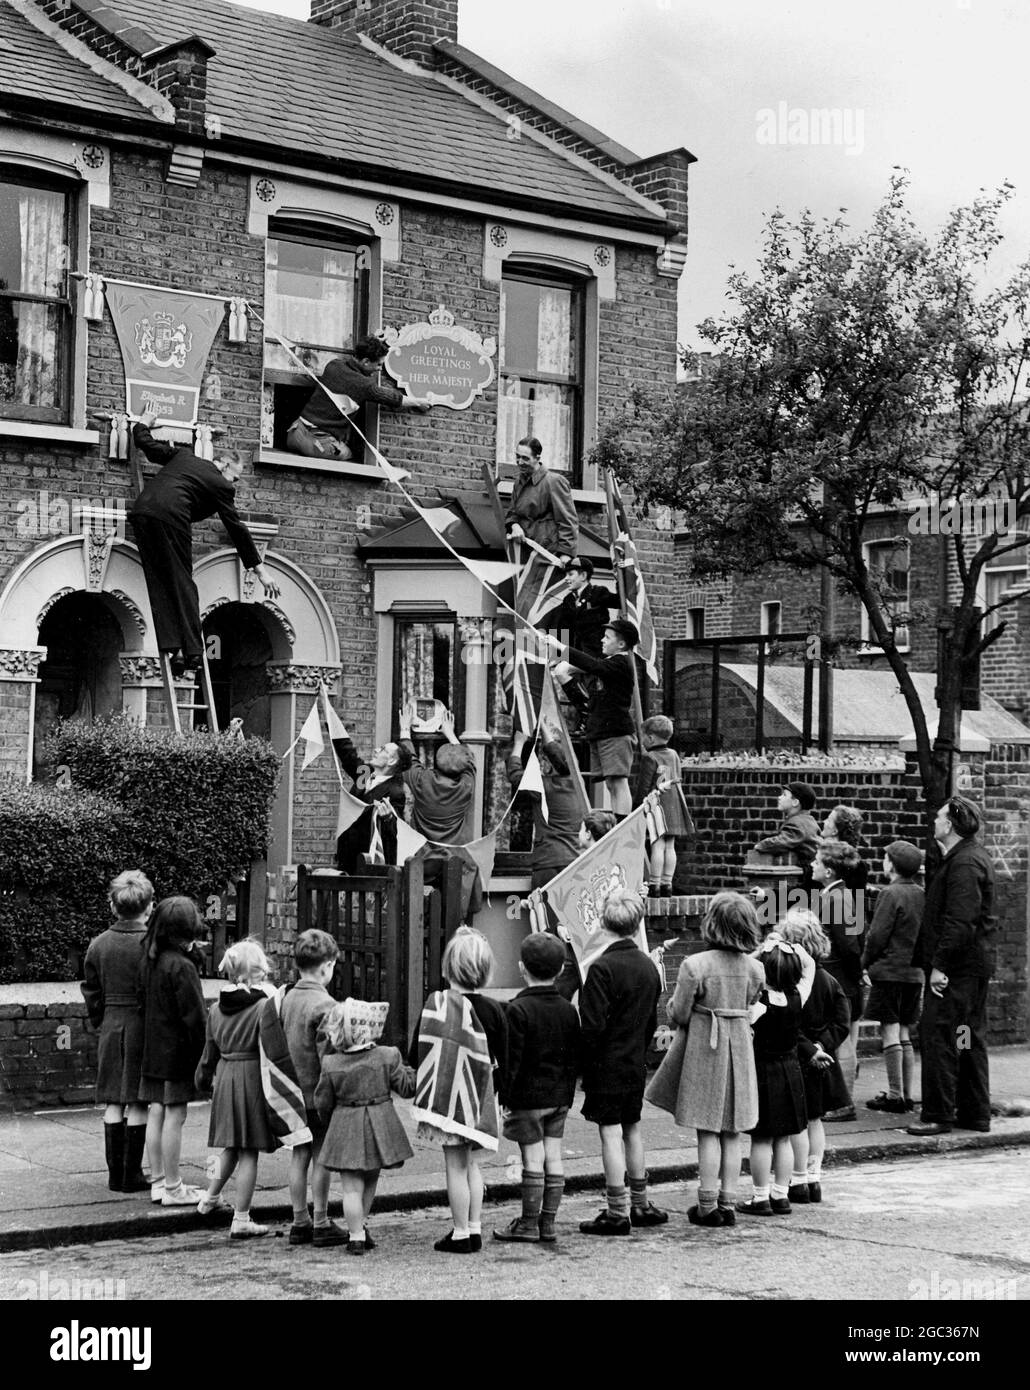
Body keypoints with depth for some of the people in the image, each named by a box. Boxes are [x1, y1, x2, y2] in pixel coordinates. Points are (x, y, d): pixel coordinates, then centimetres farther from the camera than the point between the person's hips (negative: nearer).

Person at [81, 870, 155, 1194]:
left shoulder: (98, 944, 4)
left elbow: (91, 991, 11)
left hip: (111, 1025, 5)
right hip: (143, 1028, -5)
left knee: (114, 1104, 10)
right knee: (138, 1105, 1)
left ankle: (115, 1173, 13)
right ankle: (132, 1175, 4)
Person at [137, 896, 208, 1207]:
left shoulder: (148, 961, 7)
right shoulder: (181, 967, -18)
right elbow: (195, 1015, -18)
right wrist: (204, 1054, -10)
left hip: (152, 1052, 8)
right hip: (177, 1051, -8)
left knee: (156, 1113, 11)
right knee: (174, 1116, -2)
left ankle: (158, 1181, 19)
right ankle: (172, 1188, 3)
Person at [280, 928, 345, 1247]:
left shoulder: (287, 999, 5)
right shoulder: (324, 1005, -17)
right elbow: (328, 1058, -19)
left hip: (294, 1090, 7)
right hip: (318, 1093, -7)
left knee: (300, 1155, 12)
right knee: (322, 1157, 2)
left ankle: (299, 1223, 18)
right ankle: (321, 1224, 7)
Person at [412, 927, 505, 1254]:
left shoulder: (436, 1004, -11)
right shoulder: (491, 1010, -3)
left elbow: (418, 1053, -6)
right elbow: (502, 1059, 3)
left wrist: (423, 1093, 6)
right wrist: (492, 1089, 17)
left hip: (446, 1093, -3)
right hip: (478, 1095, 4)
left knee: (455, 1164, 2)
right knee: (471, 1162, 16)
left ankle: (461, 1234, 5)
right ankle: (475, 1228, 19)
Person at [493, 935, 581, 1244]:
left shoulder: (518, 1009, -12)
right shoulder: (568, 1010, 7)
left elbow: (512, 1061, -14)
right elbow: (574, 1059, 11)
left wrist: (506, 1100, -8)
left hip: (528, 1098, -6)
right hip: (559, 1096, 6)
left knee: (533, 1160, -2)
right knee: (553, 1157, 8)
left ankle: (529, 1224, 5)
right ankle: (548, 1222, 14)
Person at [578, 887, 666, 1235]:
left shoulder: (603, 968, -17)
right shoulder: (648, 965, 6)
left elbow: (593, 1025, -18)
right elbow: (652, 1020, 12)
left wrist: (587, 1069, -9)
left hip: (607, 1065, -7)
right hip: (636, 1065, 7)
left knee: (611, 1133, -3)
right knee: (632, 1129, 17)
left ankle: (617, 1213, -2)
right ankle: (640, 1205, 25)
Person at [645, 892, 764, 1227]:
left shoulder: (695, 965, -16)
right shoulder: (754, 967, -2)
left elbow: (679, 1016, -11)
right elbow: (749, 1007, 6)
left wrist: (673, 1004, 10)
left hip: (703, 1047, -4)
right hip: (738, 1048, 4)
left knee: (707, 1131, 2)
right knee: (732, 1133, 10)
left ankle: (708, 1206, 5)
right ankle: (728, 1204, 13)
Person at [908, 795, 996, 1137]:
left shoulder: (963, 863, -16)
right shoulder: (974, 857, 17)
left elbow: (959, 920, -24)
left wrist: (939, 965, -24)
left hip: (955, 967, -11)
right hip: (977, 963, 11)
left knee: (937, 1036, -9)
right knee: (970, 1038, 14)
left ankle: (938, 1115, -7)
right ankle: (975, 1113, 20)